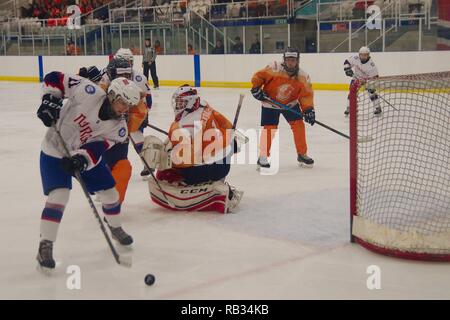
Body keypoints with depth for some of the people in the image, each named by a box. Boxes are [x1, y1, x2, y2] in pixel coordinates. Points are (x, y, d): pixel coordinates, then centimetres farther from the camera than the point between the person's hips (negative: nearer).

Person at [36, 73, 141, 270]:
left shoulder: (119, 128, -15)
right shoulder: (89, 92, -26)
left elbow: (97, 147, -24)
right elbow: (54, 79, -18)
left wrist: (81, 159, -42)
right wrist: (50, 100, -30)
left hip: (86, 155, 5)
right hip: (55, 151, -5)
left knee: (110, 192, 9)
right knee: (59, 196, -21)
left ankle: (115, 228, 39)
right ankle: (45, 246, -12)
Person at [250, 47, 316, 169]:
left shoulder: (303, 77, -16)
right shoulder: (274, 68, -25)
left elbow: (306, 95, -17)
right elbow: (258, 76, -14)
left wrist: (308, 110, -29)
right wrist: (256, 88, -26)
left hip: (290, 104, 3)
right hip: (270, 102, -3)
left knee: (298, 125, -6)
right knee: (269, 128, -10)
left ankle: (302, 154, 8)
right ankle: (263, 157, 4)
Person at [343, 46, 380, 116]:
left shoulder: (371, 64, -30)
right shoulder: (355, 59, -22)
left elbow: (374, 77, -27)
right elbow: (347, 62, -8)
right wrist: (348, 69, -24)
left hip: (367, 79, -2)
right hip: (356, 77, 2)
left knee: (372, 92, -11)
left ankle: (377, 107, 3)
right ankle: (349, 108, 6)